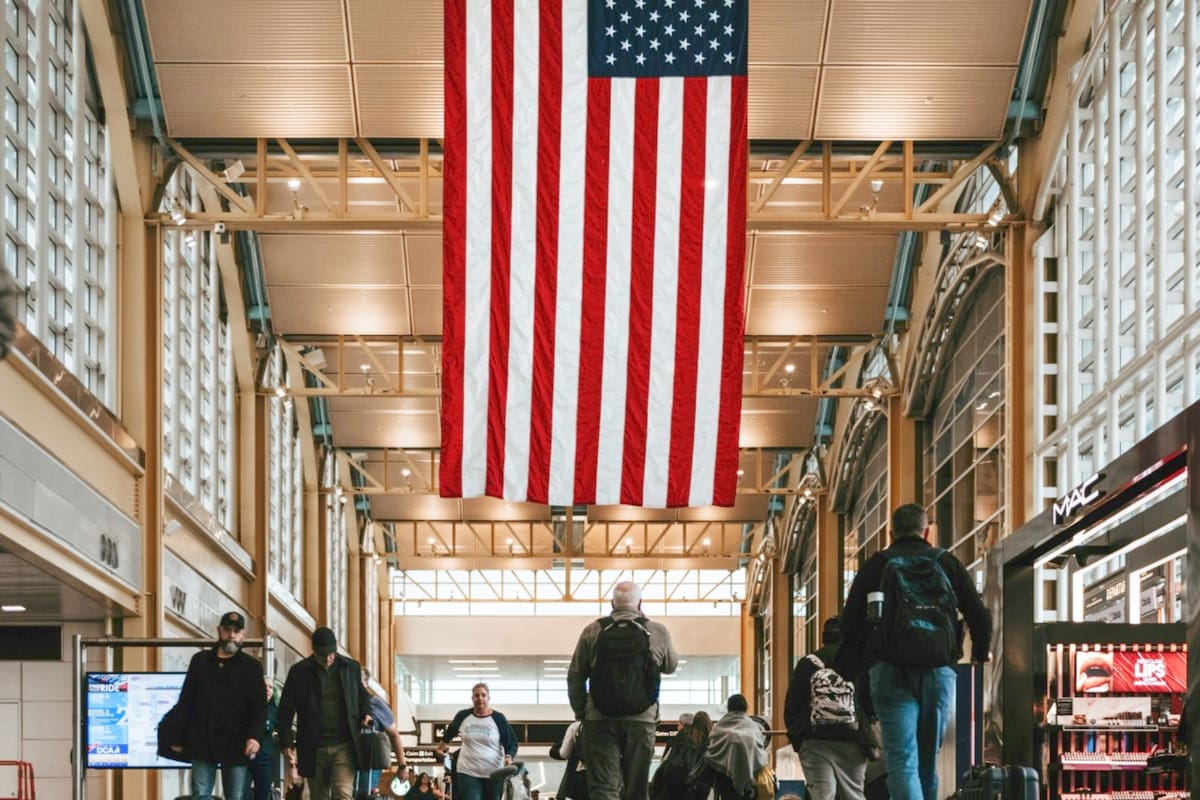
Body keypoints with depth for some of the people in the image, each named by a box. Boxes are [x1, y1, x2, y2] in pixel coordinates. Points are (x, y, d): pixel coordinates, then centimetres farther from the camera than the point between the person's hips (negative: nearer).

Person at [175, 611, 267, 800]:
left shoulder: (251, 667, 7)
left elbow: (259, 706, -1)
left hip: (236, 747, -1)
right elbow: (185, 702, 13)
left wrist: (255, 736, -16)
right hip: (202, 744, 1)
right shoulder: (200, 661, 12)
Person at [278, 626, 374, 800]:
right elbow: (285, 711, 3)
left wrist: (366, 714, 2)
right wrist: (287, 745, -6)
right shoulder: (299, 672, 1)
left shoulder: (351, 668, 7)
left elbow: (363, 697, 23)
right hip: (314, 748, 0)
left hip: (344, 746, 0)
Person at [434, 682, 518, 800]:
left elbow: (511, 743, -3)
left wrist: (509, 757, -23)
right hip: (467, 773, 1)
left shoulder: (498, 718, -5)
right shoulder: (463, 716, 2)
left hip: (493, 773, -1)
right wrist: (441, 747, 35)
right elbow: (451, 731, 24)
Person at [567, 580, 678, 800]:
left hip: (600, 720, 0)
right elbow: (670, 666, 19)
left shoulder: (593, 631, 1)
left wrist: (580, 711, 14)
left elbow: (575, 676, 4)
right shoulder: (657, 632, 1)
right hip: (641, 720, 1)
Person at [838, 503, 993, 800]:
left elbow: (851, 620, 3)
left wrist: (850, 670, 12)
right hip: (939, 670, 2)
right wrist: (980, 653, 28)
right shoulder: (947, 563, 13)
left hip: (890, 672, -2)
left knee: (902, 761, -8)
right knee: (928, 761, 13)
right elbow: (980, 616, 10)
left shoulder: (876, 565, 10)